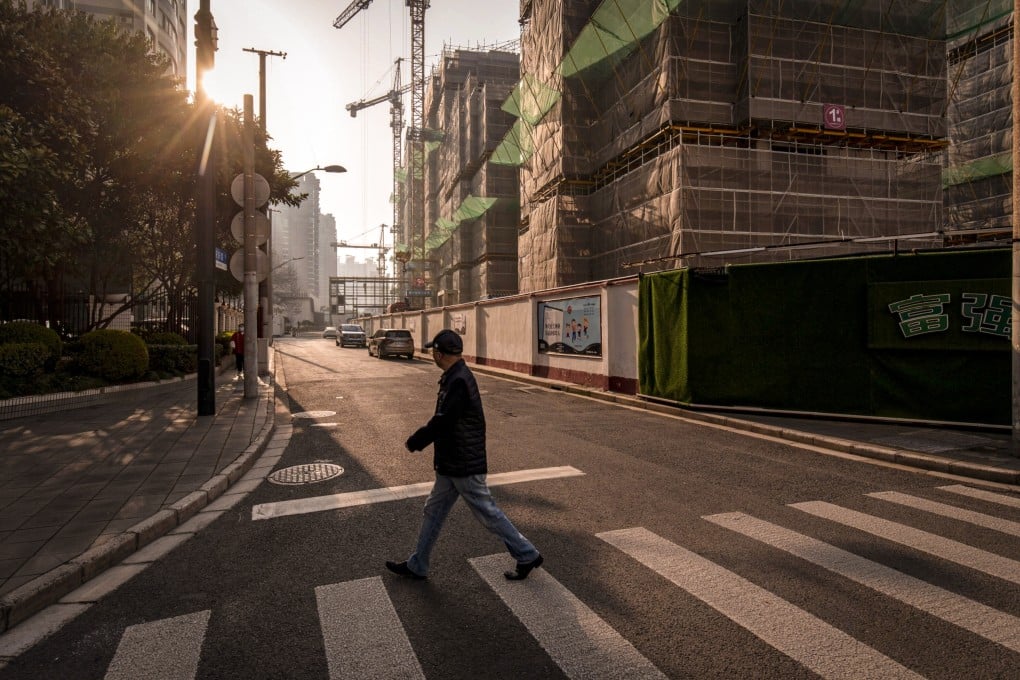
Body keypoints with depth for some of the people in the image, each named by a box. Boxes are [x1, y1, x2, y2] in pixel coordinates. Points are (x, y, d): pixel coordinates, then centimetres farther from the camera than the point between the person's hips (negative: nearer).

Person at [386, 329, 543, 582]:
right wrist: (420, 438, 8)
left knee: (487, 512, 3)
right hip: (452, 463, 10)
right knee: (434, 510, 17)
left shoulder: (458, 381, -24)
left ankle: (527, 556, 19)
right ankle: (417, 566, 31)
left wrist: (414, 442, -11)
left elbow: (441, 423, -26)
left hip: (464, 465, -10)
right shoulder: (456, 377, 8)